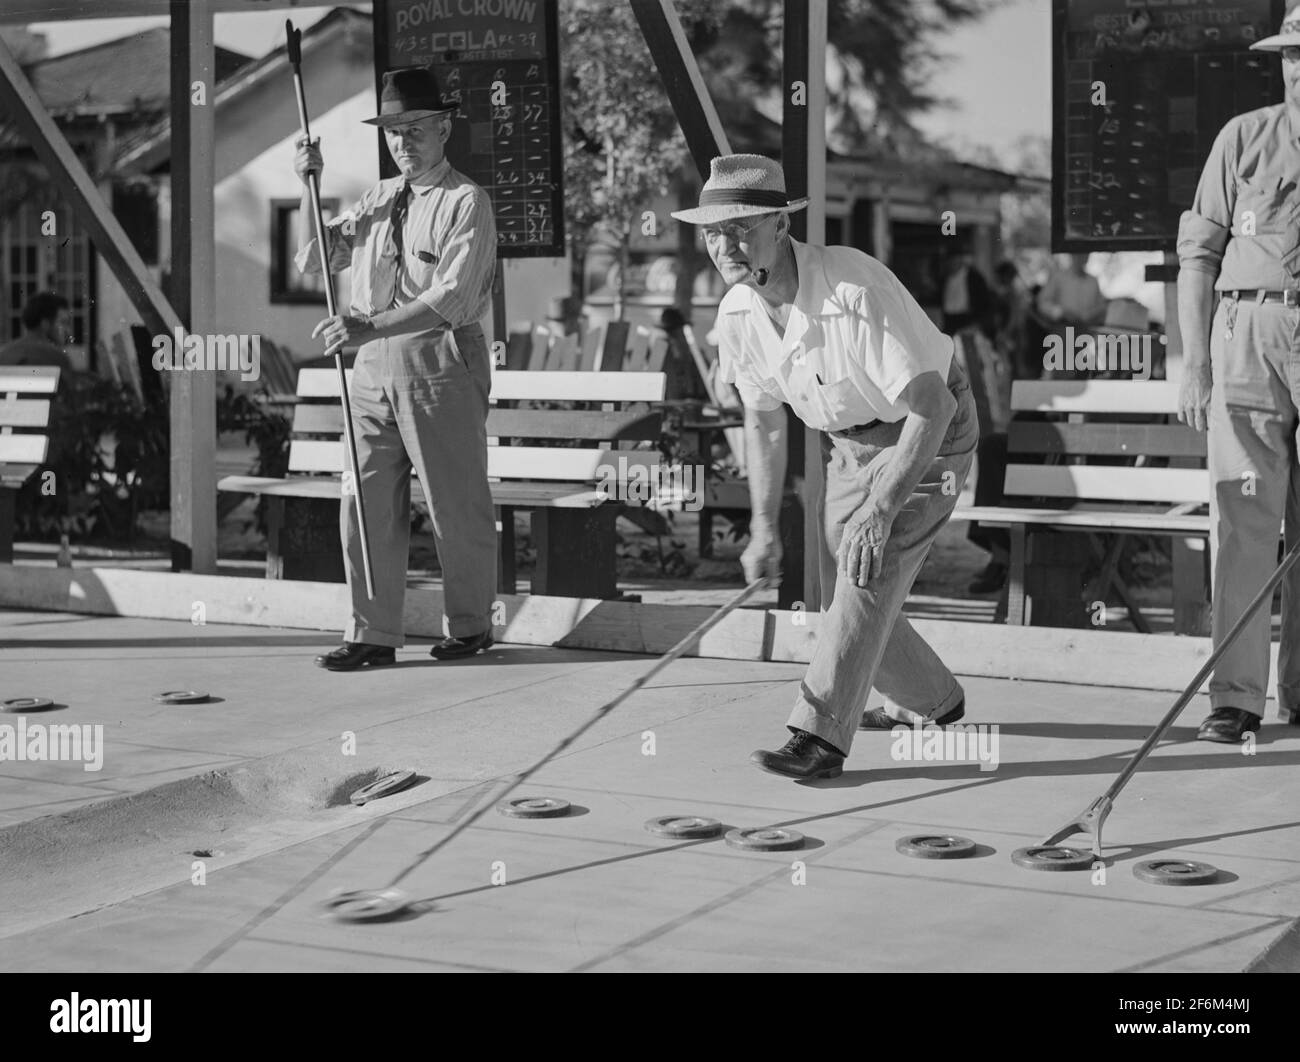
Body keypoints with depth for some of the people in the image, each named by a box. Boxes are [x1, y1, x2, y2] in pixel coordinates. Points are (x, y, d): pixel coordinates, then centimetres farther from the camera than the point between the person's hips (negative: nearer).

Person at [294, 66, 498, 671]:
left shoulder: (466, 203, -7)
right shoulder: (377, 200, 15)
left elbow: (451, 298, -17)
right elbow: (315, 259, 15)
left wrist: (370, 325, -26)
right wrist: (309, 188, 3)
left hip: (440, 365, -6)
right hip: (374, 367, 6)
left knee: (456, 506, 3)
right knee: (367, 504, 4)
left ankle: (469, 625, 20)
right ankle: (372, 635, 11)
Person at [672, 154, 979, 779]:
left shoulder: (857, 292, -34)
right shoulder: (738, 313, -12)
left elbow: (933, 406, -34)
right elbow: (763, 423, 4)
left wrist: (880, 510, -38)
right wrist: (764, 528, 1)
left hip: (927, 434, -7)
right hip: (849, 444, 8)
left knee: (868, 577, -21)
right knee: (842, 591, 10)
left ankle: (820, 737, -20)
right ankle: (931, 701, 33)